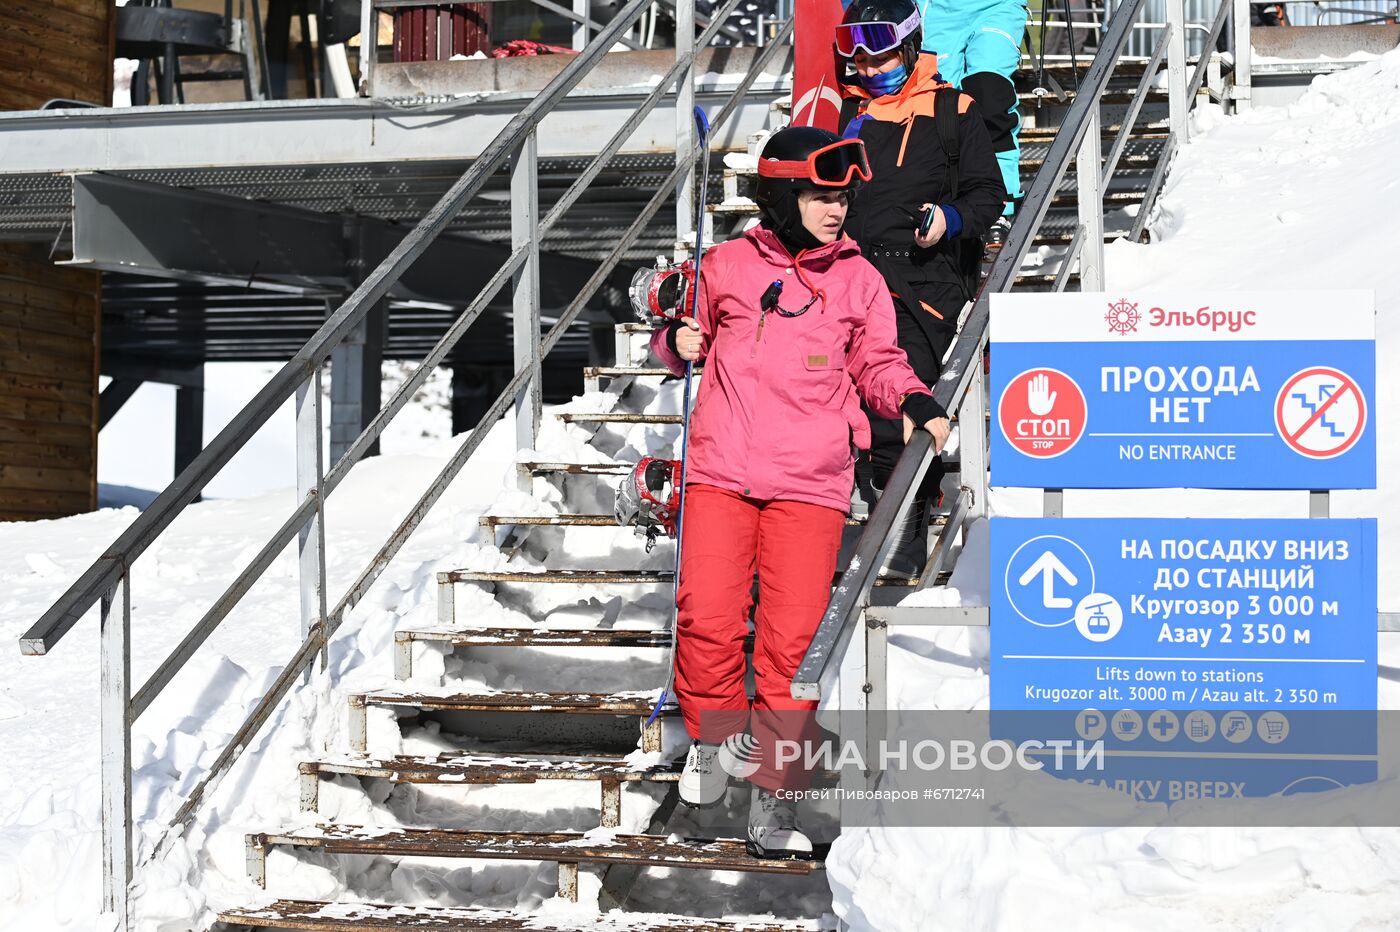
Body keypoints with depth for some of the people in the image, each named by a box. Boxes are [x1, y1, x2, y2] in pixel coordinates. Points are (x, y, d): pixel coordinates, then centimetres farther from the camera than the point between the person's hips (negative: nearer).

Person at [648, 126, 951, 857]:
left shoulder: (858, 280, 11)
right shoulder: (728, 265, 9)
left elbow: (877, 363, 20)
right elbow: (690, 337, 22)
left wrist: (914, 404, 1)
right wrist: (677, 341, -1)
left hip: (809, 484, 0)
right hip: (721, 472, 0)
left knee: (791, 640, -7)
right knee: (707, 618, -14)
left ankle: (774, 799, 3)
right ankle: (710, 736, 15)